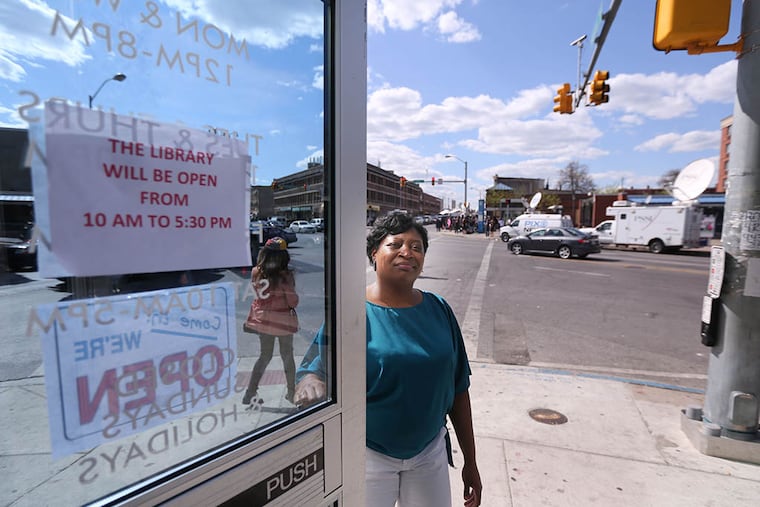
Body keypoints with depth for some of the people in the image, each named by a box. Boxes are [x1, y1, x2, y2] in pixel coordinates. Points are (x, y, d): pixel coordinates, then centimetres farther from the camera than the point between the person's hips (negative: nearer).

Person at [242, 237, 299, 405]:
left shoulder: (256, 272, -10)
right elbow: (293, 301, -15)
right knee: (287, 355, 16)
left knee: (265, 355, 20)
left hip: (262, 319, 4)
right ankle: (292, 393, 29)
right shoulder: (285, 276, -23)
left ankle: (250, 393, 21)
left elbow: (258, 292, 6)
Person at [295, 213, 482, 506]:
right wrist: (310, 384, -39)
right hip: (369, 456, -3)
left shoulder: (439, 310, -3)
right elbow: (313, 371, -16)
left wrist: (470, 462, 7)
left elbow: (458, 390, 2)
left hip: (430, 452, 4)